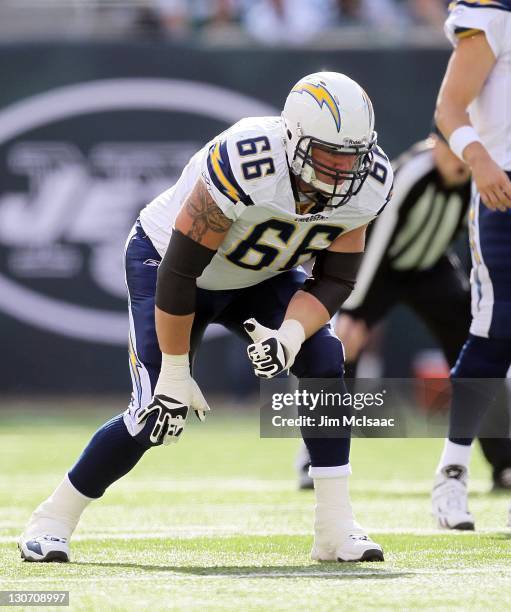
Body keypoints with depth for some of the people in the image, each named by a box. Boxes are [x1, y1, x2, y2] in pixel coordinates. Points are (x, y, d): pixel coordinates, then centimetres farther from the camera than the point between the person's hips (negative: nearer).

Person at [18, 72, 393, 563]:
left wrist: (290, 335, -32)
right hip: (165, 260, -5)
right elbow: (178, 273, -31)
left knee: (323, 357, -19)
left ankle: (336, 530, -12)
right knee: (158, 413, -16)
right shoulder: (243, 166, -39)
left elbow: (334, 279, -12)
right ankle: (52, 520, 5)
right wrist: (175, 372, -25)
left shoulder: (367, 185, -21)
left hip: (258, 276, 5)